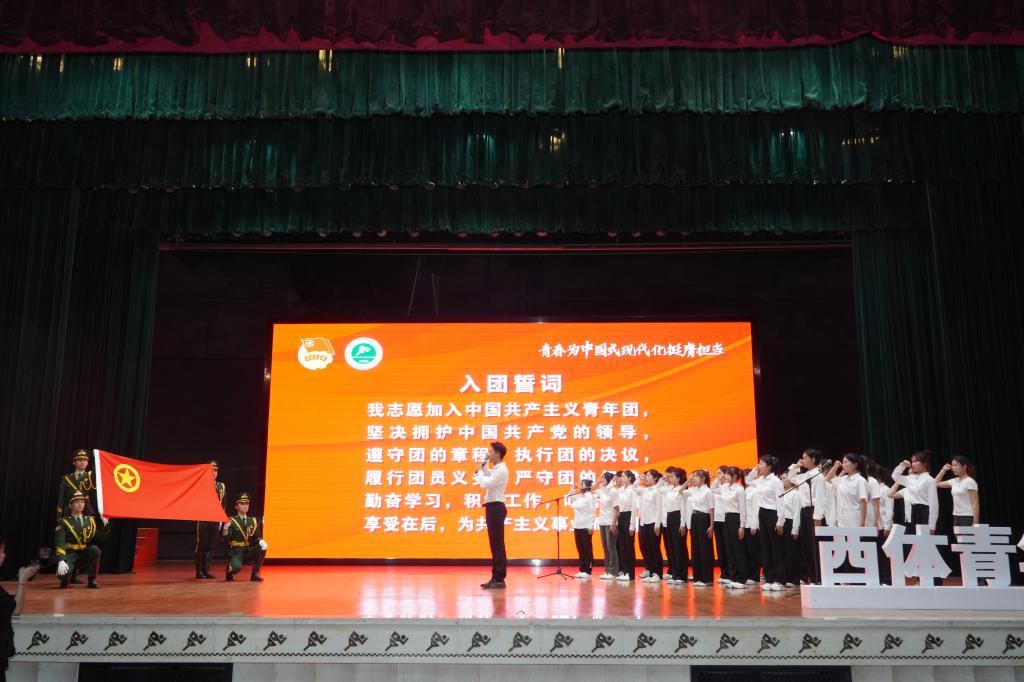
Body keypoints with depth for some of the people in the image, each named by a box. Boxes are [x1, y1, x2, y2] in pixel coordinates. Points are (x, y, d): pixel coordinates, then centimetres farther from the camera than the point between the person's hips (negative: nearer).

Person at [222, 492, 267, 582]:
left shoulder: (252, 521, 10)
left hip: (248, 552, 5)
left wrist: (261, 541, -14)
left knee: (262, 547, -22)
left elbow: (256, 537, 10)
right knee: (236, 567, -34)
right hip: (235, 552, -5)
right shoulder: (231, 521, -5)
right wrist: (225, 528, -35)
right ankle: (229, 573, 6)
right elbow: (226, 539, -15)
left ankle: (255, 574, -8)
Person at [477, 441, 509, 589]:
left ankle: (499, 579, -5)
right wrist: (484, 467, 15)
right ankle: (496, 578, 17)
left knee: (498, 545, -7)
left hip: (496, 508, -10)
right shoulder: (496, 468, 16)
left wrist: (480, 471, -8)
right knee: (494, 544, 12)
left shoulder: (501, 470, -16)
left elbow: (484, 484, -24)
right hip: (493, 507, 10)